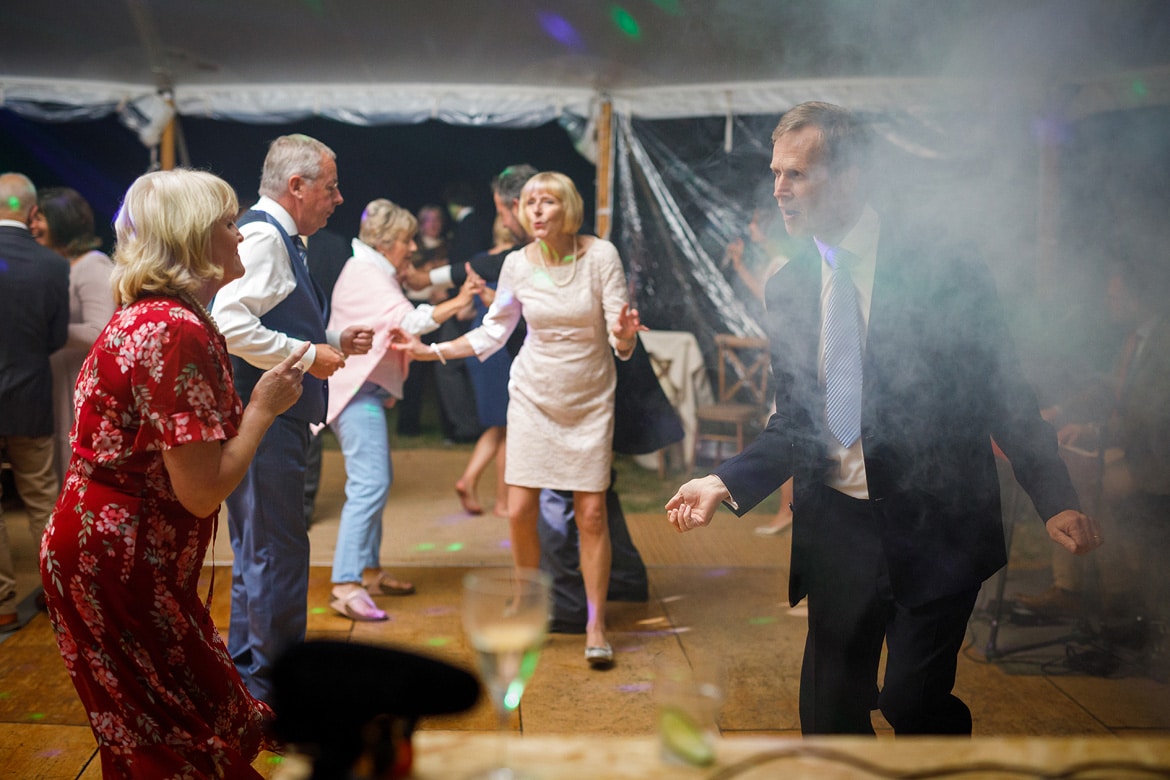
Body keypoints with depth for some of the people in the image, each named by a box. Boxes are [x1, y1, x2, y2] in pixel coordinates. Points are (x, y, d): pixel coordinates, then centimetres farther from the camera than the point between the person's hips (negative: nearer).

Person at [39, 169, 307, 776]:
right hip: (117, 569, -10)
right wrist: (263, 406, -13)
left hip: (105, 552, 10)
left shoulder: (144, 317, 9)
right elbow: (202, 491, -25)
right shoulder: (178, 331, -23)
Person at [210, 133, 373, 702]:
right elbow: (231, 324, -27)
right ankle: (268, 683, 11)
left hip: (275, 422, 11)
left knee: (259, 552, 19)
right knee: (277, 553, -2)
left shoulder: (280, 239, 18)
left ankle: (250, 673, 32)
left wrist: (334, 343, 13)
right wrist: (309, 355, -19)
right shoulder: (262, 236, -15)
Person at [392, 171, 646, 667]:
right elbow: (492, 333, 7)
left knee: (591, 513, -1)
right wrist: (429, 351, 1)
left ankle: (595, 625, 15)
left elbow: (621, 342, -12)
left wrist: (624, 337, -36)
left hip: (590, 401, -2)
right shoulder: (517, 264, -5)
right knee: (519, 512, -1)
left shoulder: (601, 256, -12)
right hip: (533, 398, 2)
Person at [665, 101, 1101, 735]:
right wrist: (726, 482, -6)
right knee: (828, 710, 11)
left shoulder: (945, 273, -9)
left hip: (933, 530, -4)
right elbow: (793, 422, 8)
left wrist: (1055, 500, -14)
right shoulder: (786, 290, 5)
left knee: (911, 700, -4)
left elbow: (1005, 395, -5)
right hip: (837, 528, 4)